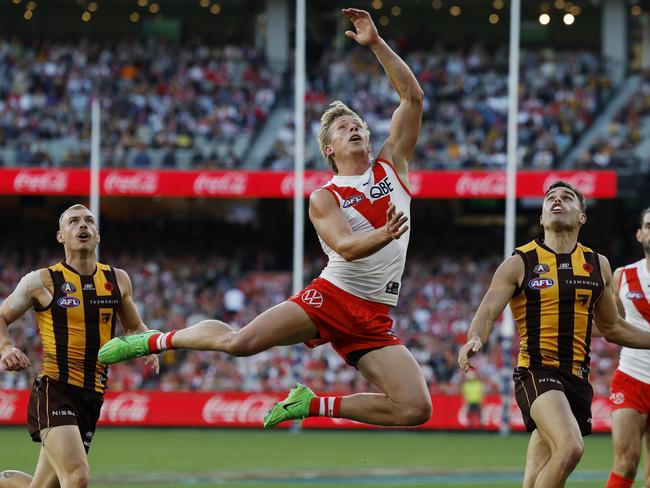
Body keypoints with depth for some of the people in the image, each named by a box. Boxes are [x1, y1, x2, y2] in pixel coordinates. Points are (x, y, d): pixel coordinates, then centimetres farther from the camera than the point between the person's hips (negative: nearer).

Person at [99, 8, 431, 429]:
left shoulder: (392, 165, 12)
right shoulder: (324, 199, 1)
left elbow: (413, 97, 6)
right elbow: (346, 247, -17)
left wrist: (377, 44, -1)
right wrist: (384, 235, -36)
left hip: (374, 320, 3)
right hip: (332, 296, -3)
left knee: (416, 409, -13)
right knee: (239, 341, -21)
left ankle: (313, 405, 5)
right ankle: (152, 341, 8)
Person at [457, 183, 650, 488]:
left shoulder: (598, 265, 14)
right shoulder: (520, 264, 1)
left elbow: (612, 328, 26)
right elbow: (487, 314, -5)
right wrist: (474, 340, -27)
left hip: (577, 380, 5)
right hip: (537, 372, -5)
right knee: (570, 449, -30)